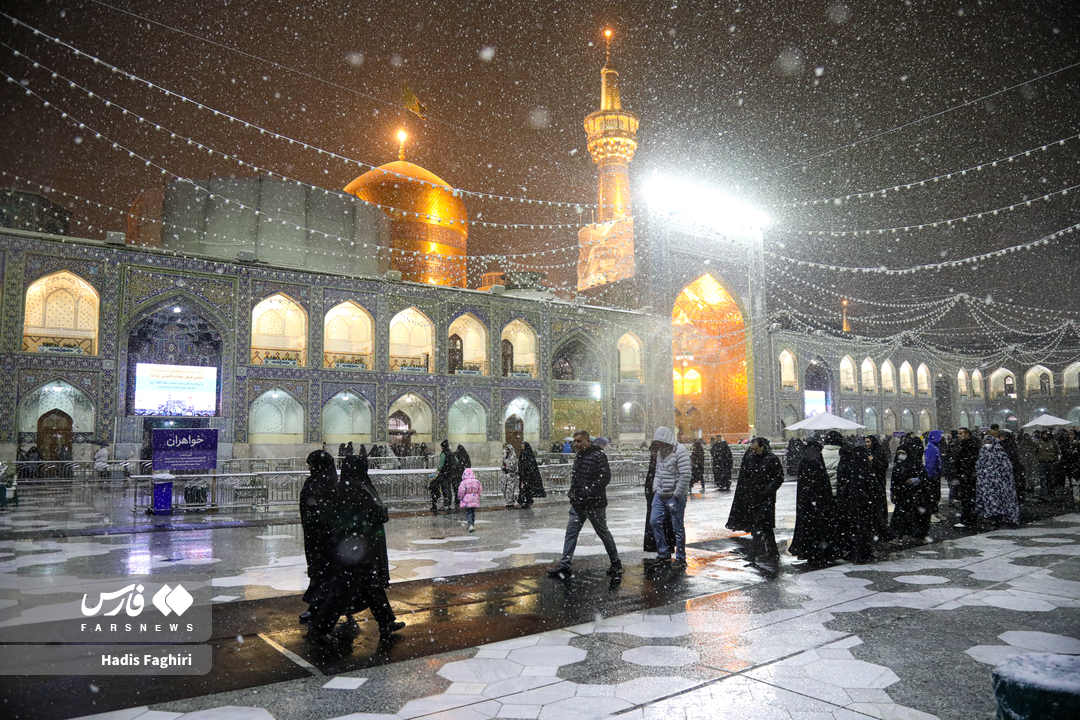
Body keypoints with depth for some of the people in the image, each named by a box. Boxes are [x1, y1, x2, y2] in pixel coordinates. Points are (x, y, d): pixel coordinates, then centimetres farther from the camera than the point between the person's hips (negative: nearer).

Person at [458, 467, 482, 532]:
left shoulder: (463, 482, -15)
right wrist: (477, 496, 22)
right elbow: (480, 491, 7)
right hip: (475, 500, 4)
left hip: (467, 500, -4)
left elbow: (461, 492, -14)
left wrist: (460, 498, 4)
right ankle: (473, 523, 24)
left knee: (468, 512, 1)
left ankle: (470, 525, -15)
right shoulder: (477, 481, -1)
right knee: (473, 512, 17)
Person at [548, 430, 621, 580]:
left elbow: (604, 477, -20)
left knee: (603, 532, 7)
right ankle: (565, 566, 6)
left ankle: (616, 563, 25)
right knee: (571, 532, 3)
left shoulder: (598, 456, -14)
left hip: (595, 504, -7)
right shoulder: (578, 457, 12)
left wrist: (588, 492, -25)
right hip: (578, 503, 7)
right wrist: (572, 491, 11)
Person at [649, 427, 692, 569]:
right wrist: (655, 488, 7)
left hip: (675, 497, -8)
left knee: (678, 527, 1)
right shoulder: (660, 452, 12)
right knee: (655, 521, 6)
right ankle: (663, 554, 18)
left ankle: (680, 558, 13)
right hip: (660, 495, 8)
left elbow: (686, 475, -20)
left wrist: (677, 494, -17)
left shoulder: (680, 451, -15)